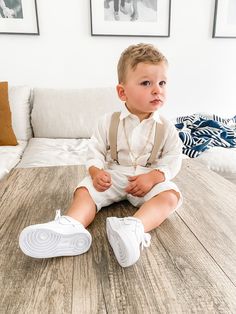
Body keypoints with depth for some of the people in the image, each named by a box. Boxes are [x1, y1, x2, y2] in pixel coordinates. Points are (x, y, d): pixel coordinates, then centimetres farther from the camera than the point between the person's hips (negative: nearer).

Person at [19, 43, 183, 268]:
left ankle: (134, 228, -53)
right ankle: (71, 226, -48)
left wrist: (153, 176, -20)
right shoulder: (108, 122, -2)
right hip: (112, 176, 1)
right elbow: (95, 151, 1)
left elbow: (173, 159, -2)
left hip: (150, 179, 0)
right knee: (84, 190, -21)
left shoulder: (166, 128, -3)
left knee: (171, 195, -29)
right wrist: (96, 171, -20)